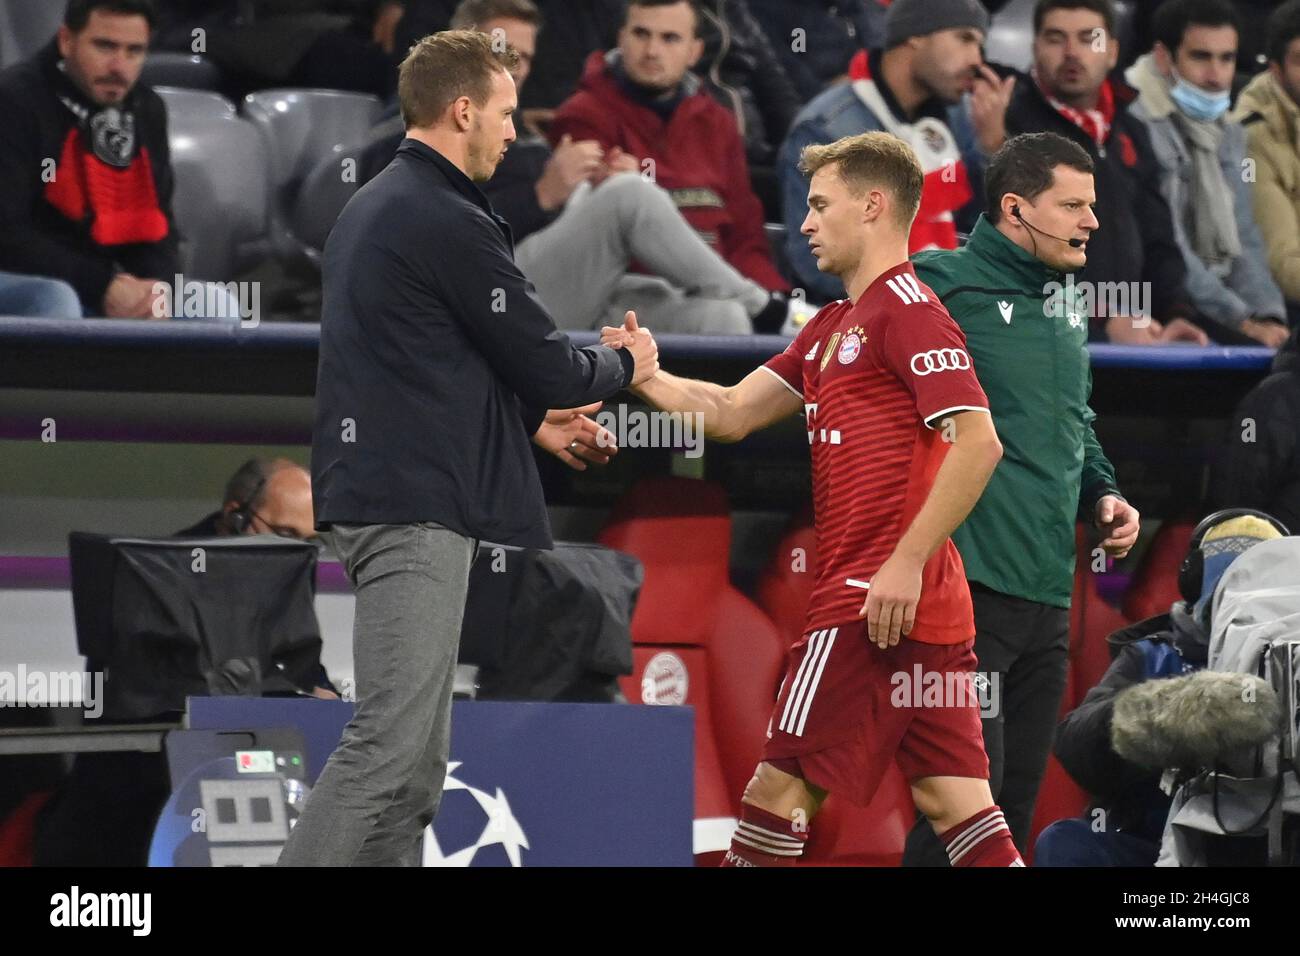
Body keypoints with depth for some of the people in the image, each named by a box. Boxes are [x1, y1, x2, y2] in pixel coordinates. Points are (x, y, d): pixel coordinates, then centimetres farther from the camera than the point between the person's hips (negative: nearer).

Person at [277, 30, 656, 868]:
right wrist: (625, 367, 12)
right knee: (391, 740, -14)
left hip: (377, 494, 10)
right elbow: (542, 358, -8)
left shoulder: (372, 208, 17)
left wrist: (534, 418, 26)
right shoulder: (448, 223, -13)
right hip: (416, 506, -10)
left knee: (416, 754, 9)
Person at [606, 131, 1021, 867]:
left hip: (877, 597, -9)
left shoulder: (905, 308, -10)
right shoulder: (833, 327, 20)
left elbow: (978, 442, -19)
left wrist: (906, 563, -22)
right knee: (953, 799, 4)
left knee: (782, 785, -4)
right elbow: (733, 413, 22)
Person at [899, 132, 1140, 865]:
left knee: (1018, 796, 11)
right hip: (969, 588, -8)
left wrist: (1101, 495, 11)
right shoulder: (944, 284, -9)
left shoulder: (1064, 304, 16)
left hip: (1048, 597, 8)